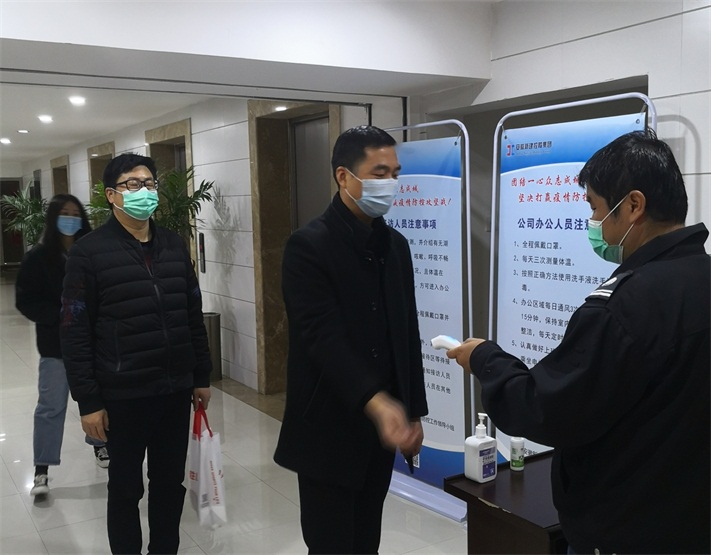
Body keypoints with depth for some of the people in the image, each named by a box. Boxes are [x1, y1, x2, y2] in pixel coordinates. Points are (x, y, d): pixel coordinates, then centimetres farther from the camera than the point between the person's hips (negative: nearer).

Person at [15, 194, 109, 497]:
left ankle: (100, 444, 39)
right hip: (56, 343, -2)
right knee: (51, 406, 1)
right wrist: (60, 317, -19)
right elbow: (25, 300, -7)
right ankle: (41, 470, 11)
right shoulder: (38, 256, -7)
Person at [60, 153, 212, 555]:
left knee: (171, 482, 15)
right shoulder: (90, 252, -8)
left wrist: (202, 376, 11)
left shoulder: (175, 246, 7)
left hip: (175, 389, 4)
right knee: (126, 486, 12)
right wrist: (88, 401, -10)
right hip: (123, 394, -4)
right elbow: (76, 333, -8)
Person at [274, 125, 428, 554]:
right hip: (329, 429, -6)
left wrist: (413, 411, 11)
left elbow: (407, 334, 12)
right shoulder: (309, 246, -14)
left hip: (381, 429, 6)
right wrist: (376, 402, -37)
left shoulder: (395, 245, 8)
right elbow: (323, 338, -24)